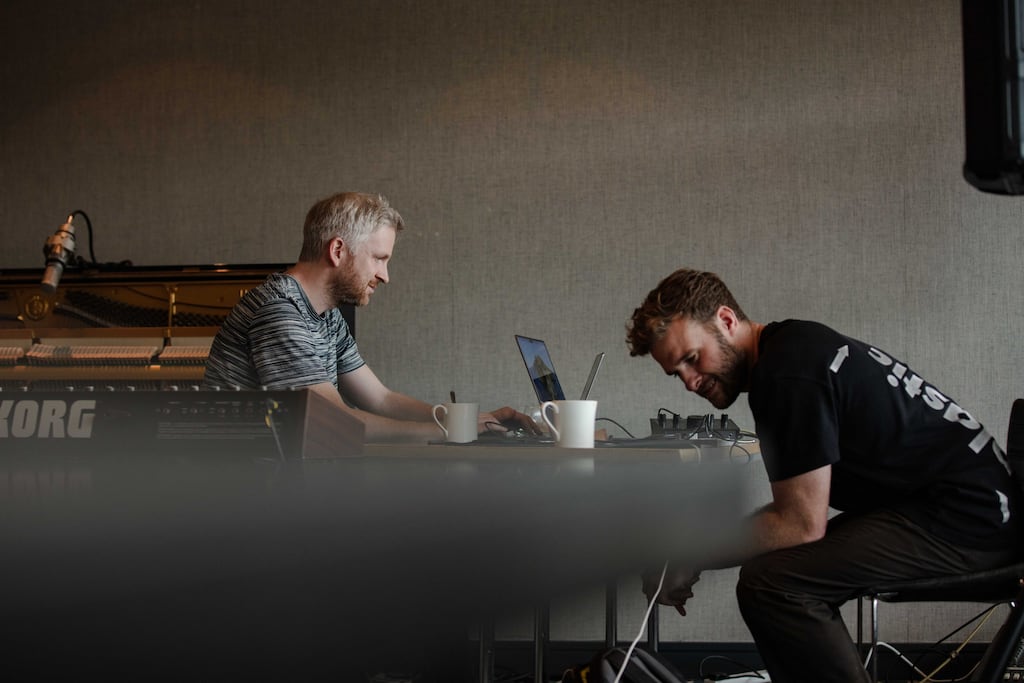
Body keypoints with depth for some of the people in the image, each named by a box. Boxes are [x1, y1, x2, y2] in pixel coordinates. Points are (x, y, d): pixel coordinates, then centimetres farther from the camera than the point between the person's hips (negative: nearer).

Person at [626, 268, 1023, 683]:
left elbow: (802, 524, -18)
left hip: (966, 522, -11)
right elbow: (802, 507, 18)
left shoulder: (790, 372, -18)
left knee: (770, 584, -22)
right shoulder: (791, 345, 14)